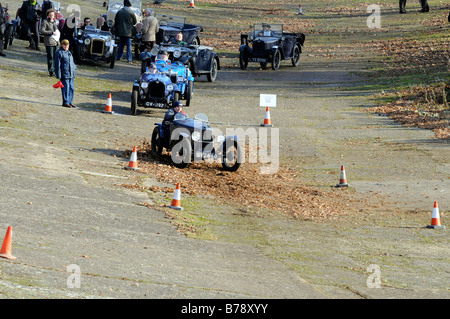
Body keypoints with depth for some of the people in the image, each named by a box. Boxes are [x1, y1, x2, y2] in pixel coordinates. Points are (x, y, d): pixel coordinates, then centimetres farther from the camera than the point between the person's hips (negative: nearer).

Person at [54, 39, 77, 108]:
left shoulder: (68, 52, 18)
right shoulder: (59, 52, -7)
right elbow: (57, 65, -10)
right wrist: (58, 75, -13)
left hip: (71, 75, 8)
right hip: (64, 75, -8)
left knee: (71, 88, 8)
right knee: (66, 89, -5)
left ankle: (70, 102, 15)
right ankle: (65, 102, 3)